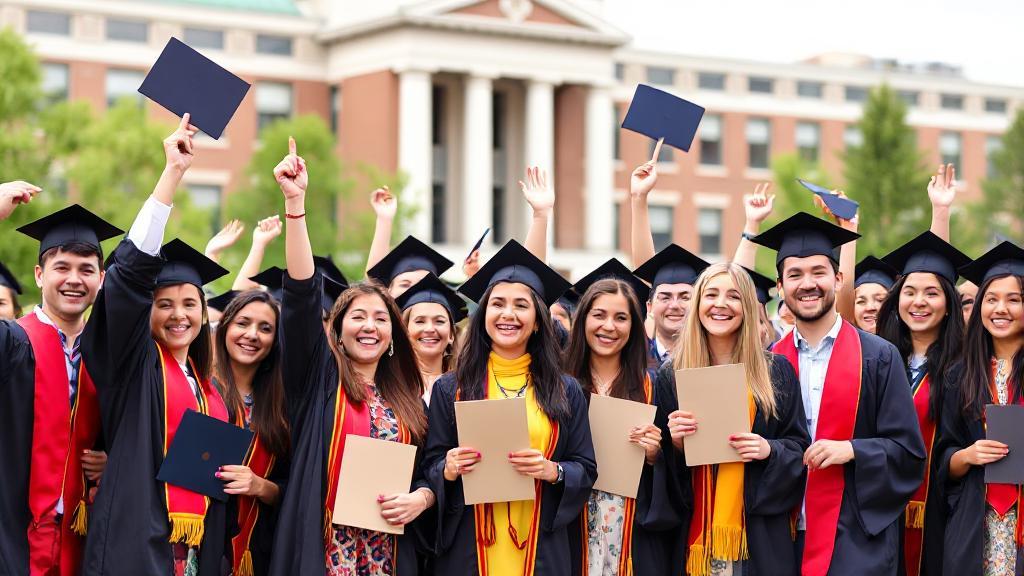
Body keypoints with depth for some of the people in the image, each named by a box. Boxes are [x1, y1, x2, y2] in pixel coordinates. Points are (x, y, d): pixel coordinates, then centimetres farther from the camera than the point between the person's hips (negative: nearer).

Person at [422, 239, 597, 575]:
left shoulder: (565, 392, 5)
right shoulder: (450, 389, 4)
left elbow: (586, 471, 5)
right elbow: (430, 467, 5)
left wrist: (552, 471, -14)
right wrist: (449, 469, -16)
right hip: (470, 549, 0)